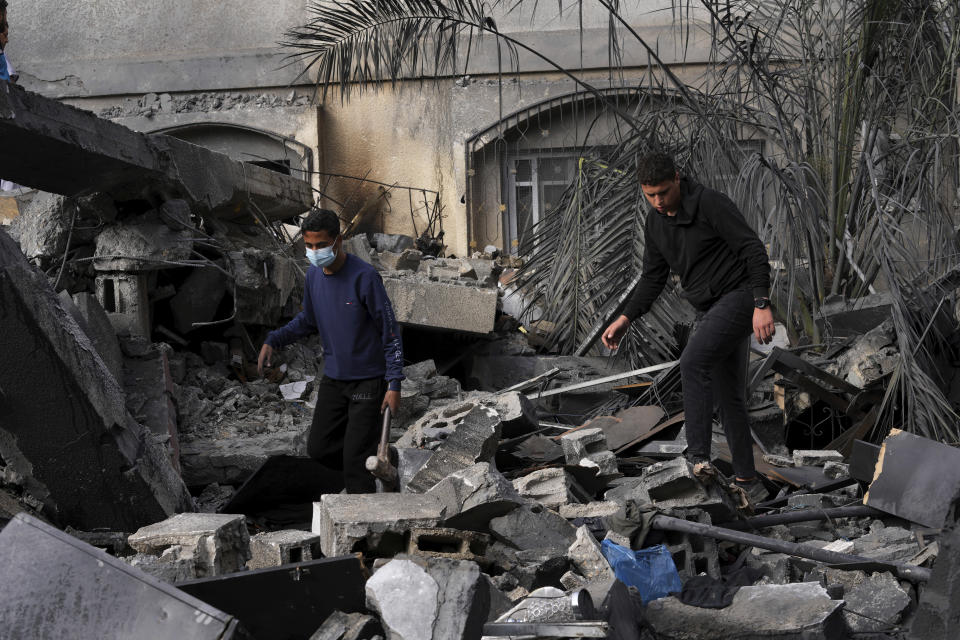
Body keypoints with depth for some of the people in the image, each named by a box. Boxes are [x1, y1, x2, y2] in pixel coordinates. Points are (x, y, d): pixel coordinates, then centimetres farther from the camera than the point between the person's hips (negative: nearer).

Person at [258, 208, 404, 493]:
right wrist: (272, 340, 2)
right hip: (333, 379, 7)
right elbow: (308, 320, 17)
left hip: (368, 380, -7)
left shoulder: (364, 277, -20)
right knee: (319, 448, 11)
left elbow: (390, 332, -15)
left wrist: (394, 384, -19)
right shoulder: (314, 275, 0)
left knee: (356, 458, -7)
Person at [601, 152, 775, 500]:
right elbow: (653, 278, 16)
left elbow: (754, 250, -19)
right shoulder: (655, 223, 8)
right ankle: (745, 478, 16)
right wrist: (626, 319, 5)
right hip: (709, 310, 9)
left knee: (693, 360, -27)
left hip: (738, 297, -9)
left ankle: (698, 456, -28)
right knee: (729, 395, 10)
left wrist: (762, 304, -27)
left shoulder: (710, 204, -16)